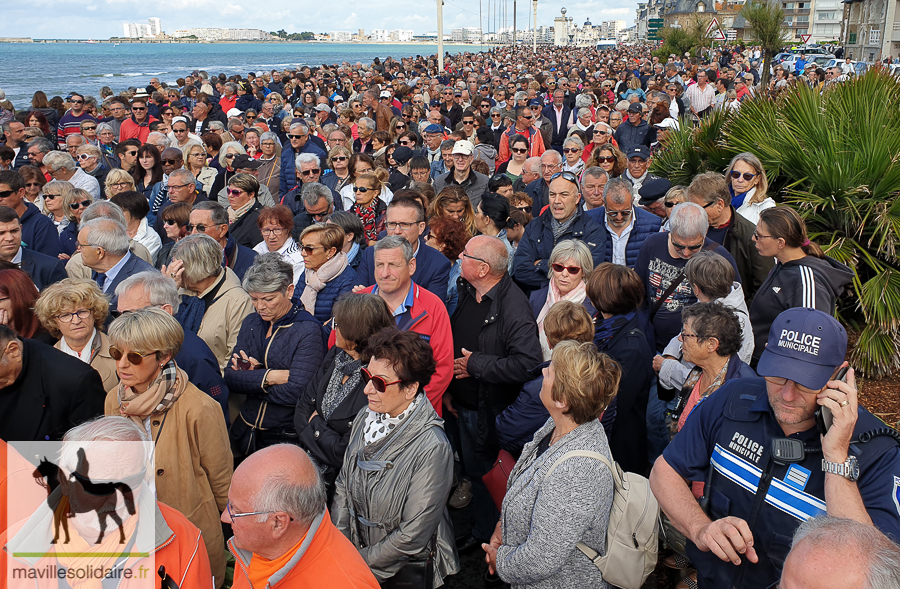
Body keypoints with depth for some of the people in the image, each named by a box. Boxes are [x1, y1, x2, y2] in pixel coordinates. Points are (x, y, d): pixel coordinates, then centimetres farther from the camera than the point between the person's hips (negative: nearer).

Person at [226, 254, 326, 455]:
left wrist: (250, 378, -6)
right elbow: (230, 377, 3)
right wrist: (268, 377, -13)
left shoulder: (308, 330, -9)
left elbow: (295, 393, -16)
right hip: (246, 432, 5)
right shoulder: (251, 322, 11)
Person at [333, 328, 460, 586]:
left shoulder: (432, 449, -22)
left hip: (402, 570, -6)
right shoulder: (366, 416, -1)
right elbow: (343, 486, 9)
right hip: (353, 549, 6)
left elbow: (412, 537, -18)